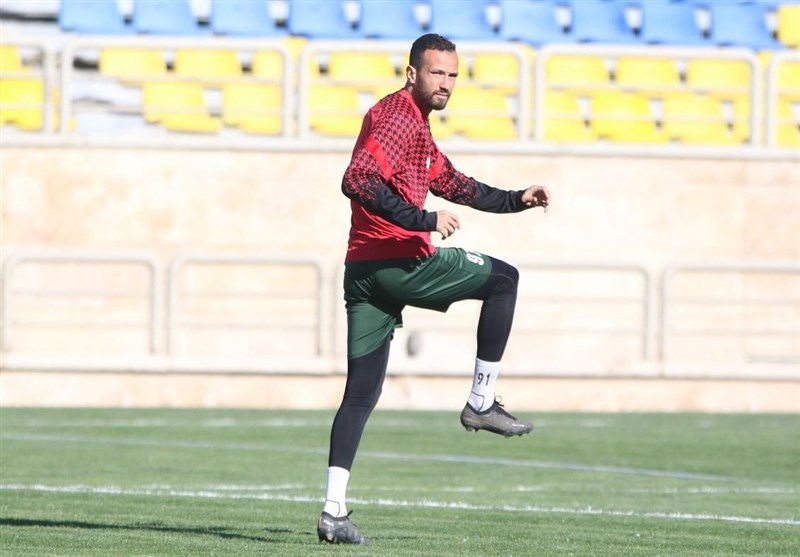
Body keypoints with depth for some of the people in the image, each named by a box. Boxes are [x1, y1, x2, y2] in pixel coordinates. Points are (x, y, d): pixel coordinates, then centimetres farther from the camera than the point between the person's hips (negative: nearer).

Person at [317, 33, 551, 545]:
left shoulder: (416, 125, 23)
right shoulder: (395, 116, -10)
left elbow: (452, 184, 34)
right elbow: (358, 181, -24)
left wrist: (515, 200, 23)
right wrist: (424, 220, -25)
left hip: (364, 272, 10)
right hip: (401, 263, -10)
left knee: (361, 394, 7)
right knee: (503, 278, 9)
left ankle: (334, 512, 2)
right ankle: (481, 403, 7)